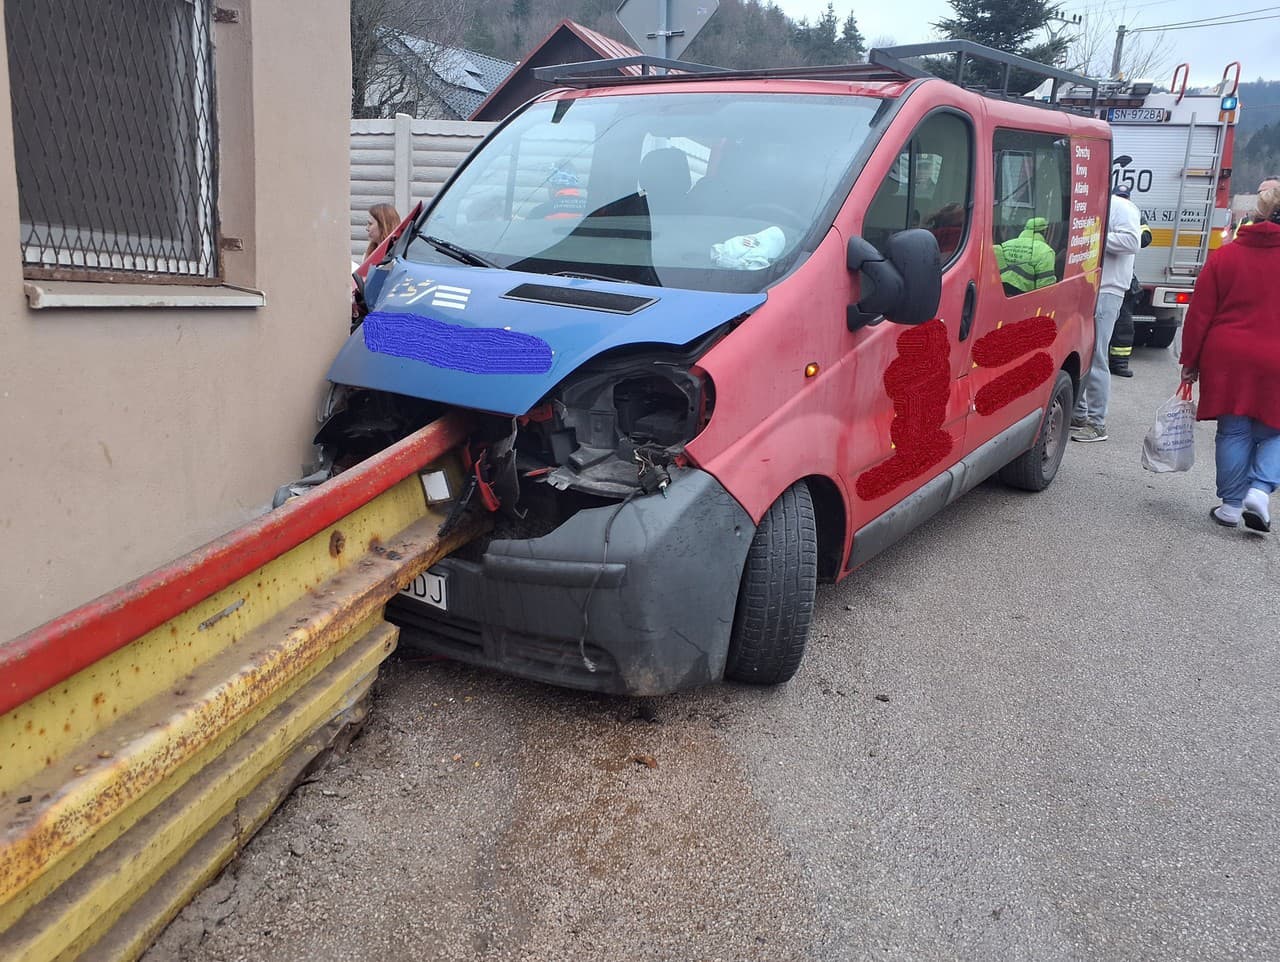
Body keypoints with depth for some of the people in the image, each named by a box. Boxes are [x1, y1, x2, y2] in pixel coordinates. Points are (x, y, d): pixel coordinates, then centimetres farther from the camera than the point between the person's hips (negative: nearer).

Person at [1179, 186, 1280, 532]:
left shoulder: (1225, 255, 2)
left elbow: (1200, 314, 1)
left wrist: (1190, 360, 8)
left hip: (1228, 361, 1)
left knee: (1233, 432, 9)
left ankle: (1231, 504, 13)